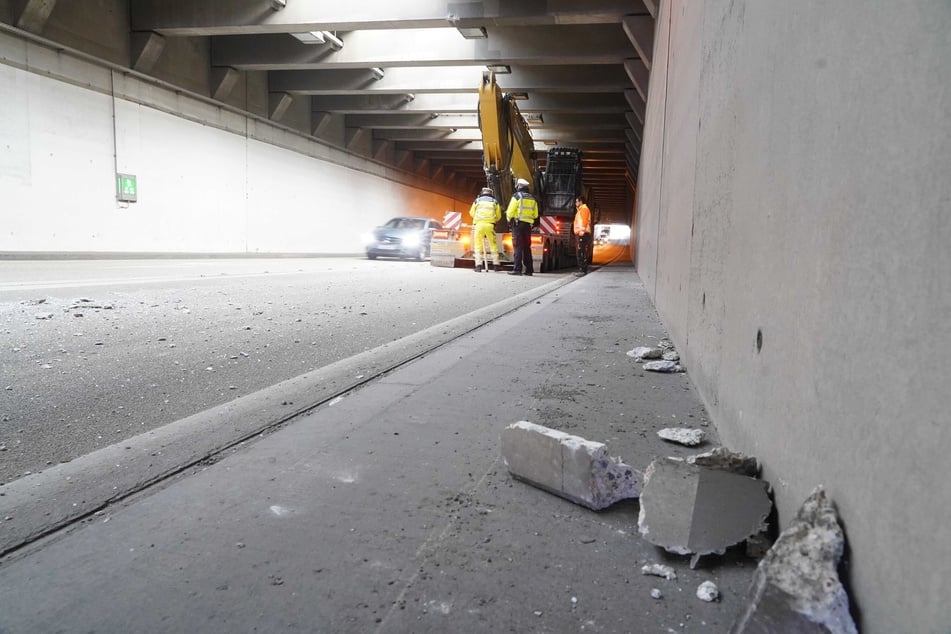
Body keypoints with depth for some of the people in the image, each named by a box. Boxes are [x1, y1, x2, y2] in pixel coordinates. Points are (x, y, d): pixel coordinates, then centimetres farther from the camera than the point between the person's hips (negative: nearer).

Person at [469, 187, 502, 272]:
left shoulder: (477, 200, 14)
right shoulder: (495, 201, 15)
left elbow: (472, 213, 17)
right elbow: (498, 215, 13)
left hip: (479, 224, 0)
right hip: (490, 225, 0)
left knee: (478, 245, 4)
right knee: (493, 245, 9)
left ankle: (478, 265, -4)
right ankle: (496, 265, 8)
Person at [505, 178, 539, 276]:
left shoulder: (517, 195, -4)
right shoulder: (532, 198, 15)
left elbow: (510, 210, -6)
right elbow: (535, 215, 17)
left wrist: (509, 219, 11)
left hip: (518, 223, -6)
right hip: (528, 224, 6)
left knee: (518, 246, -7)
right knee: (527, 247, 9)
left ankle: (518, 269, -13)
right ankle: (529, 269, 9)